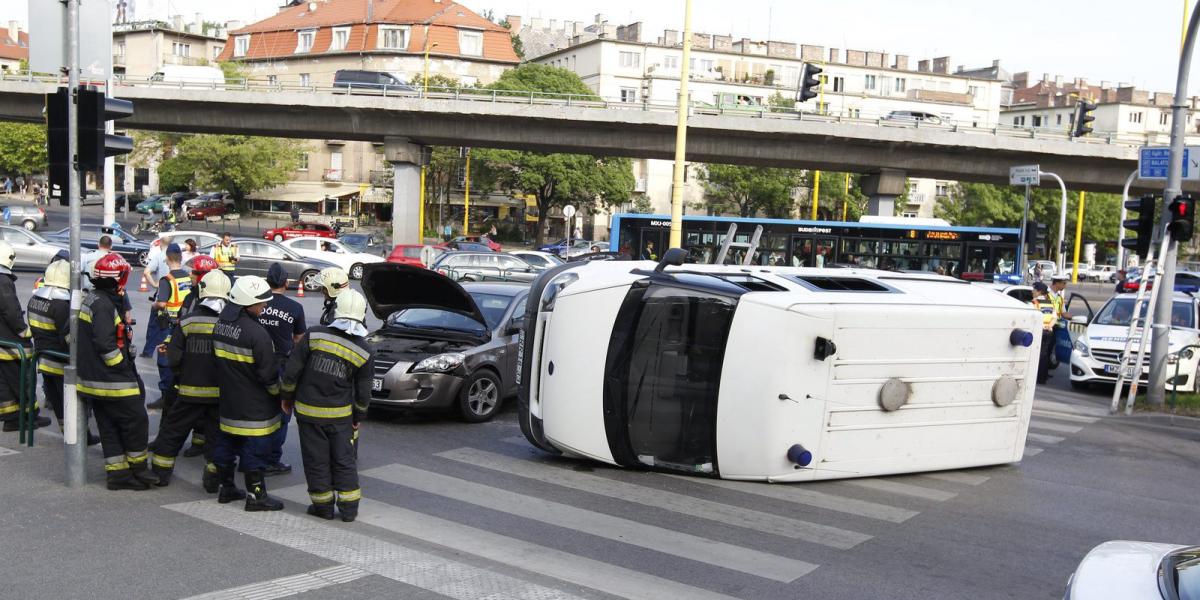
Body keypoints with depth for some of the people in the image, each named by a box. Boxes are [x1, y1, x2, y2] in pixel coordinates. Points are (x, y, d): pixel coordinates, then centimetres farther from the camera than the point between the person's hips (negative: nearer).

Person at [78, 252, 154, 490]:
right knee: (136, 421, 1)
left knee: (110, 427, 13)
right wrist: (126, 369, -14)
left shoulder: (92, 300, 12)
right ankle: (137, 471, 11)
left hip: (94, 379, 10)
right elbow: (105, 344, -26)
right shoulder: (104, 305, -19)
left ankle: (118, 473, 17)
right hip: (112, 381, -10)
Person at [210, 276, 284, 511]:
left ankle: (225, 487, 29)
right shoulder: (256, 333, -24)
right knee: (254, 449, 2)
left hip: (227, 400, 8)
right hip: (254, 406, -8)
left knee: (226, 443, 18)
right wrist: (280, 393, -2)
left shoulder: (220, 324, 2)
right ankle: (256, 495, 9)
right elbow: (268, 373, -19)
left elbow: (219, 360, 13)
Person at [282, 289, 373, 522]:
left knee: (317, 461, 10)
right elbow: (363, 393, 1)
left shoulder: (313, 336, -11)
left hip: (309, 411, -1)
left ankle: (323, 506, 18)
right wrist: (358, 417, 15)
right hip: (341, 415, 1)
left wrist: (287, 397, 8)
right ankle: (349, 509, 16)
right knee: (344, 461, 12)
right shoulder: (364, 351, -6)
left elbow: (291, 371, -7)